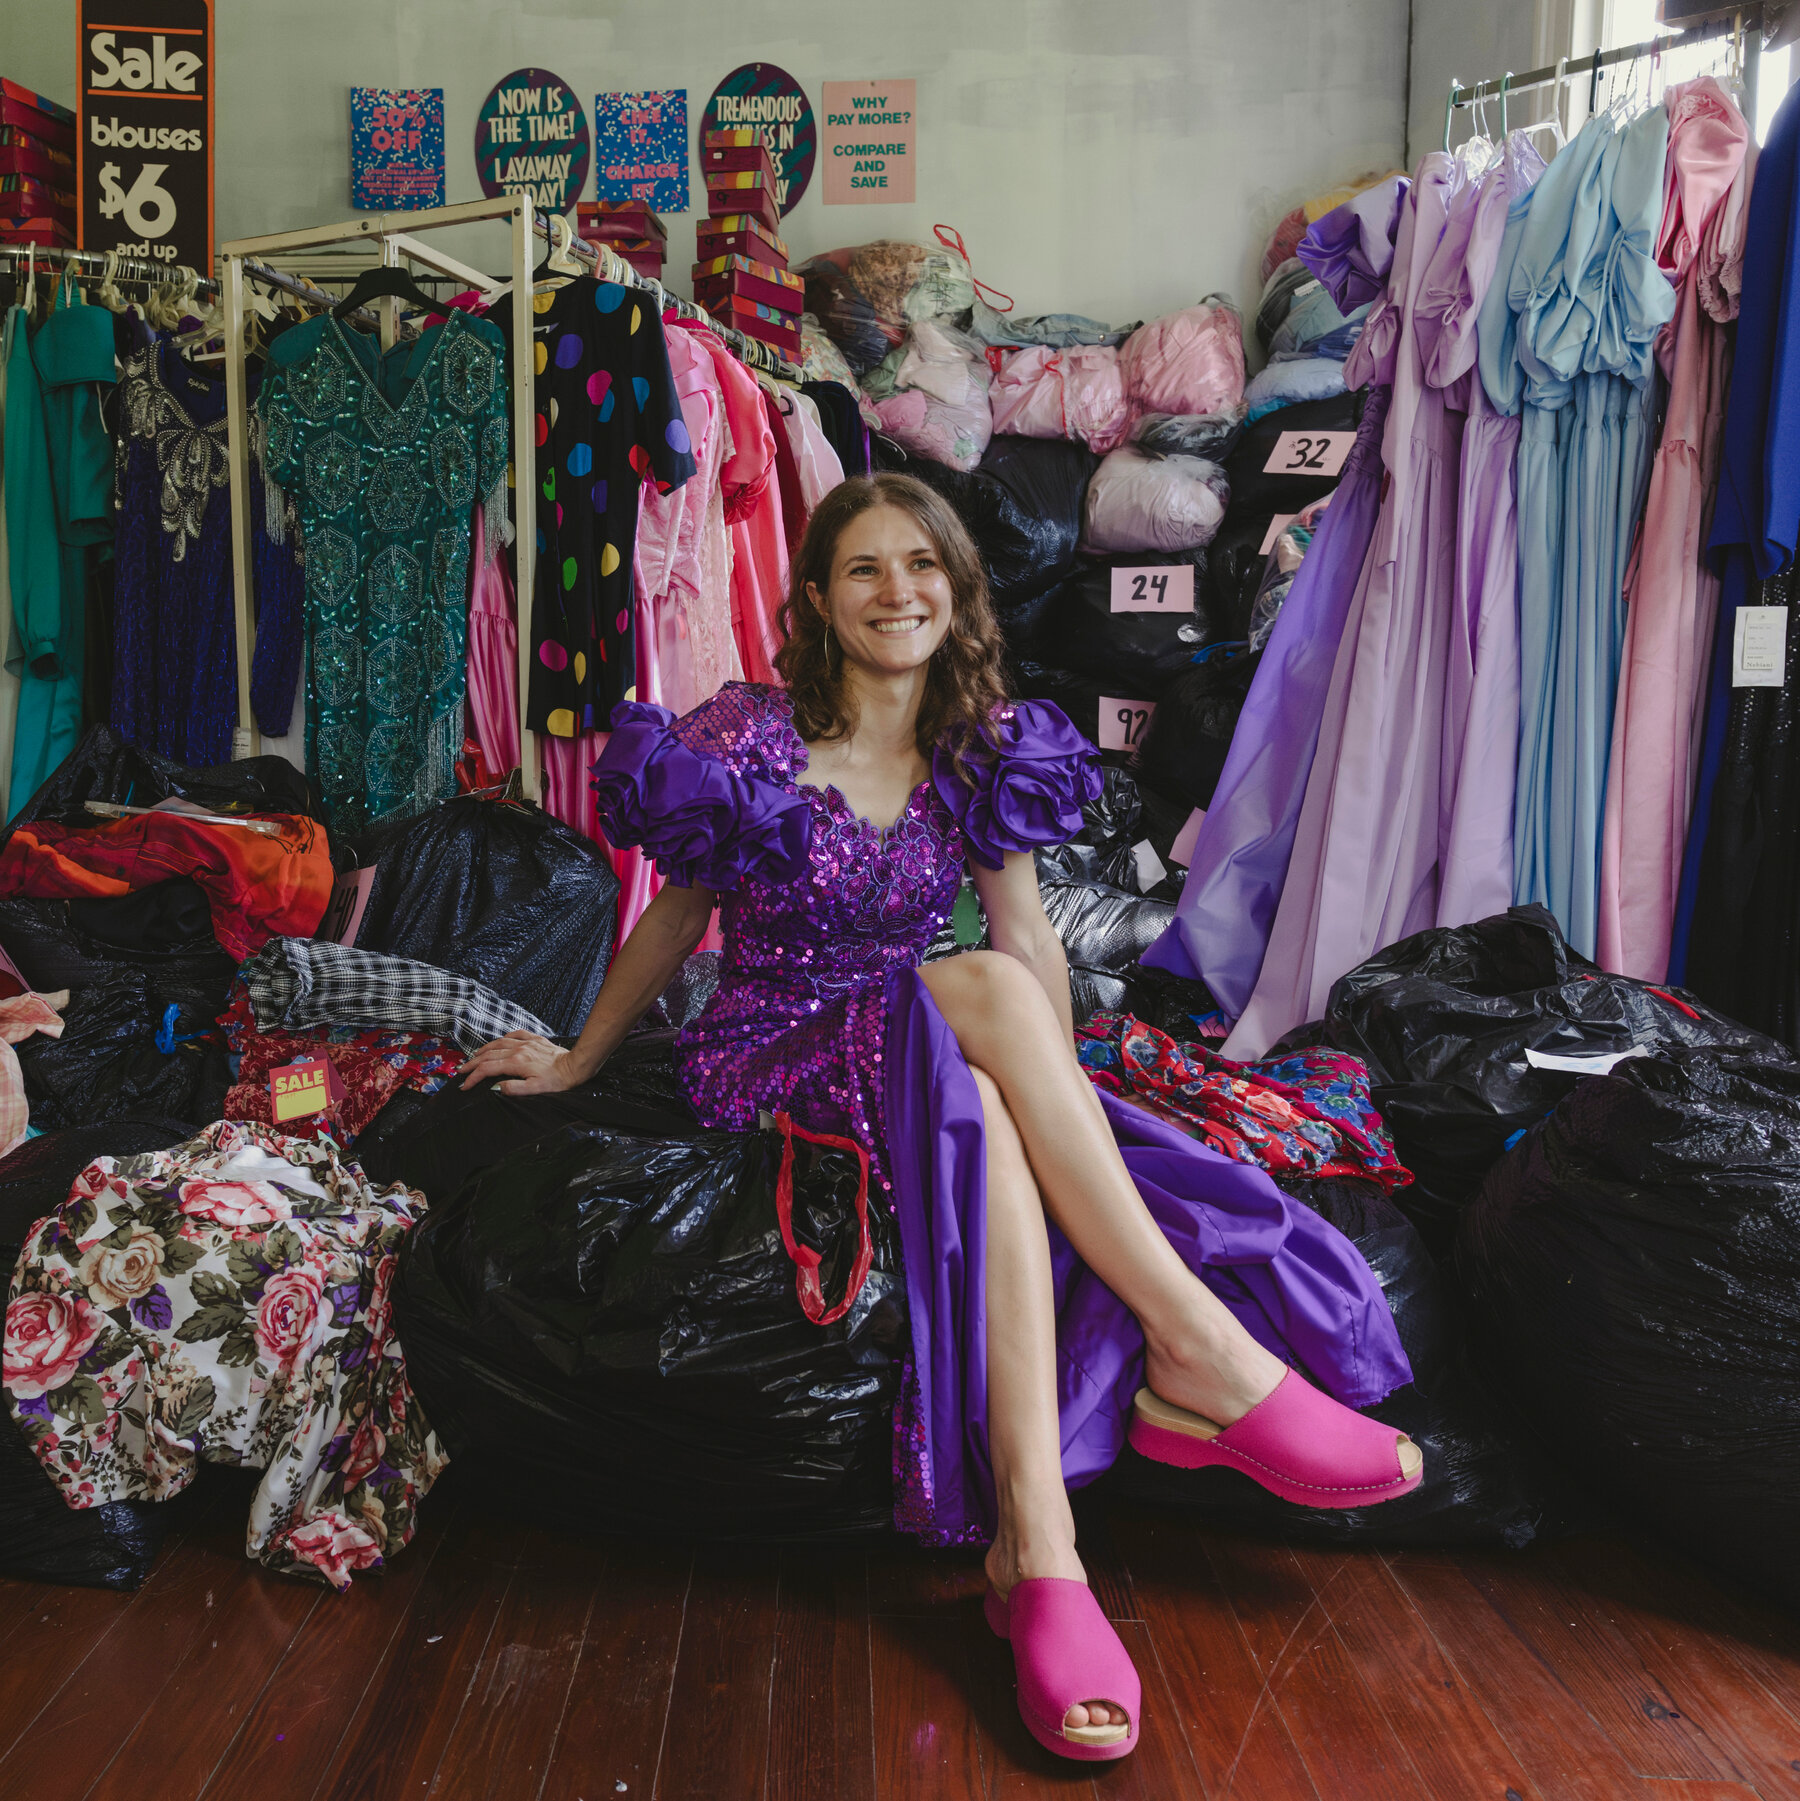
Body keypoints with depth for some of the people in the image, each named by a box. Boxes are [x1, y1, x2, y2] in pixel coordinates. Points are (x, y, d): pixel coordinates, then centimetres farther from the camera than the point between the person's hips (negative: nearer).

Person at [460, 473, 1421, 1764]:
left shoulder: (983, 748, 4)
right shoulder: (750, 735, -7)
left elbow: (1032, 938, 1)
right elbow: (679, 914, 5)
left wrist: (1070, 1119, -11)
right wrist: (581, 1059, 11)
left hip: (924, 1064, 4)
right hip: (773, 1063, -3)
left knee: (983, 1123, -35)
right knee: (986, 996, -34)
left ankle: (1034, 1543, -37)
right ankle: (1206, 1357, -33)